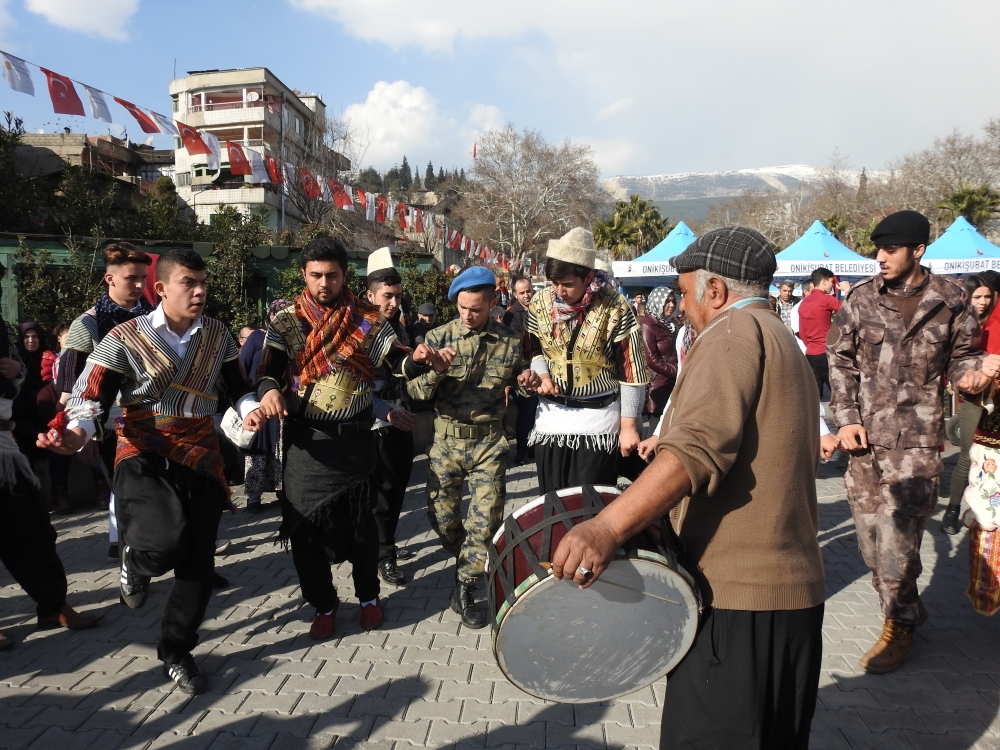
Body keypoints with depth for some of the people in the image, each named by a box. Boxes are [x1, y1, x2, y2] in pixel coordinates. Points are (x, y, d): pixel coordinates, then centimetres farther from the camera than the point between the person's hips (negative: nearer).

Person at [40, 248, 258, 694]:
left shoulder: (219, 336, 5)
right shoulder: (125, 339, -7)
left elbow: (236, 386, 17)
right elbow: (91, 399, -9)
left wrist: (249, 408, -6)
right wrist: (75, 435, -30)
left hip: (201, 460, 4)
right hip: (145, 458, -4)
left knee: (197, 563, 6)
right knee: (163, 545, -29)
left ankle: (176, 653, 29)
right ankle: (134, 563, 12)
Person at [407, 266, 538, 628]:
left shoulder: (509, 341, 0)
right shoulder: (439, 337, -4)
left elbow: (516, 382, 15)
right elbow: (416, 391, -7)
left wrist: (526, 381, -8)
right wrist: (435, 368, -27)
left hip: (489, 441, 0)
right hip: (445, 438, 0)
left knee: (487, 516, -2)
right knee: (441, 516, 8)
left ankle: (465, 589, 16)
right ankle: (468, 563, 38)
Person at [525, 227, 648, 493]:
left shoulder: (615, 310, -16)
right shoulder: (540, 302, -3)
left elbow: (631, 372, -12)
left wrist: (628, 426, -12)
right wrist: (542, 375, -7)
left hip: (598, 420, -4)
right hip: (551, 416, 4)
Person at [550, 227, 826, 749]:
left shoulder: (734, 332, -9)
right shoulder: (785, 345, 22)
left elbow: (700, 444, -27)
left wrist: (607, 527, -34)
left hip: (736, 597, -10)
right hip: (795, 592, 10)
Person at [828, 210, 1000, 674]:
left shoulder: (950, 302, 0)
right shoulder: (861, 298, 4)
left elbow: (959, 357, 11)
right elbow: (840, 360, 7)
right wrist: (847, 418, 0)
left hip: (916, 443, -3)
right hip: (864, 439, 3)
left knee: (896, 542, -5)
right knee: (871, 540, 10)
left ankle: (900, 628, 19)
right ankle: (906, 613, 33)